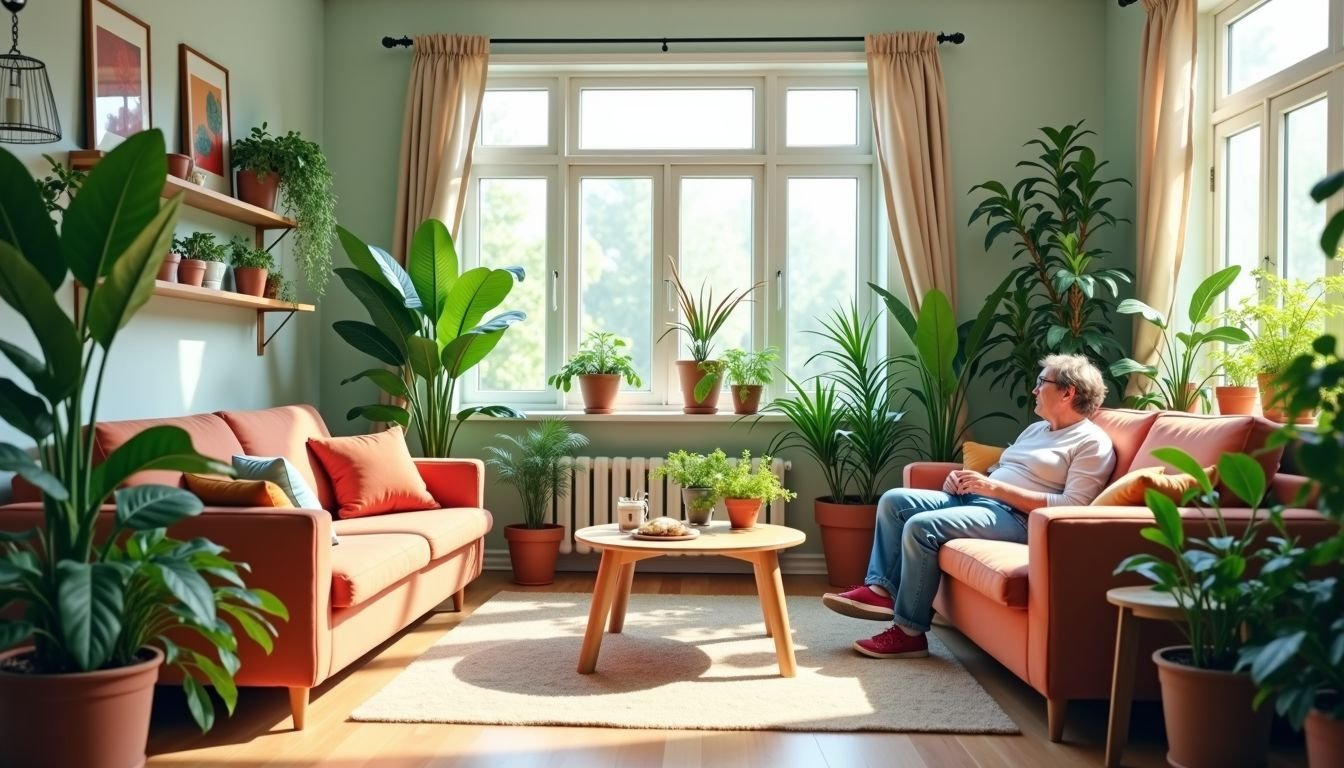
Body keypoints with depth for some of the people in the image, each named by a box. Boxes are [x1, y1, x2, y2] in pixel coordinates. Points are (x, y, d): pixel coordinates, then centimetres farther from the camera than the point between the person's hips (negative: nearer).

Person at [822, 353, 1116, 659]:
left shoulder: (1092, 442, -5)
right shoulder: (1035, 429, 24)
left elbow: (1072, 507, -17)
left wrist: (995, 487, -19)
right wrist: (965, 477, 2)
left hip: (1016, 516, -10)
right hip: (974, 498, 10)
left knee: (921, 527, -27)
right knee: (893, 500, -5)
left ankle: (909, 632, -18)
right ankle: (880, 589, -11)